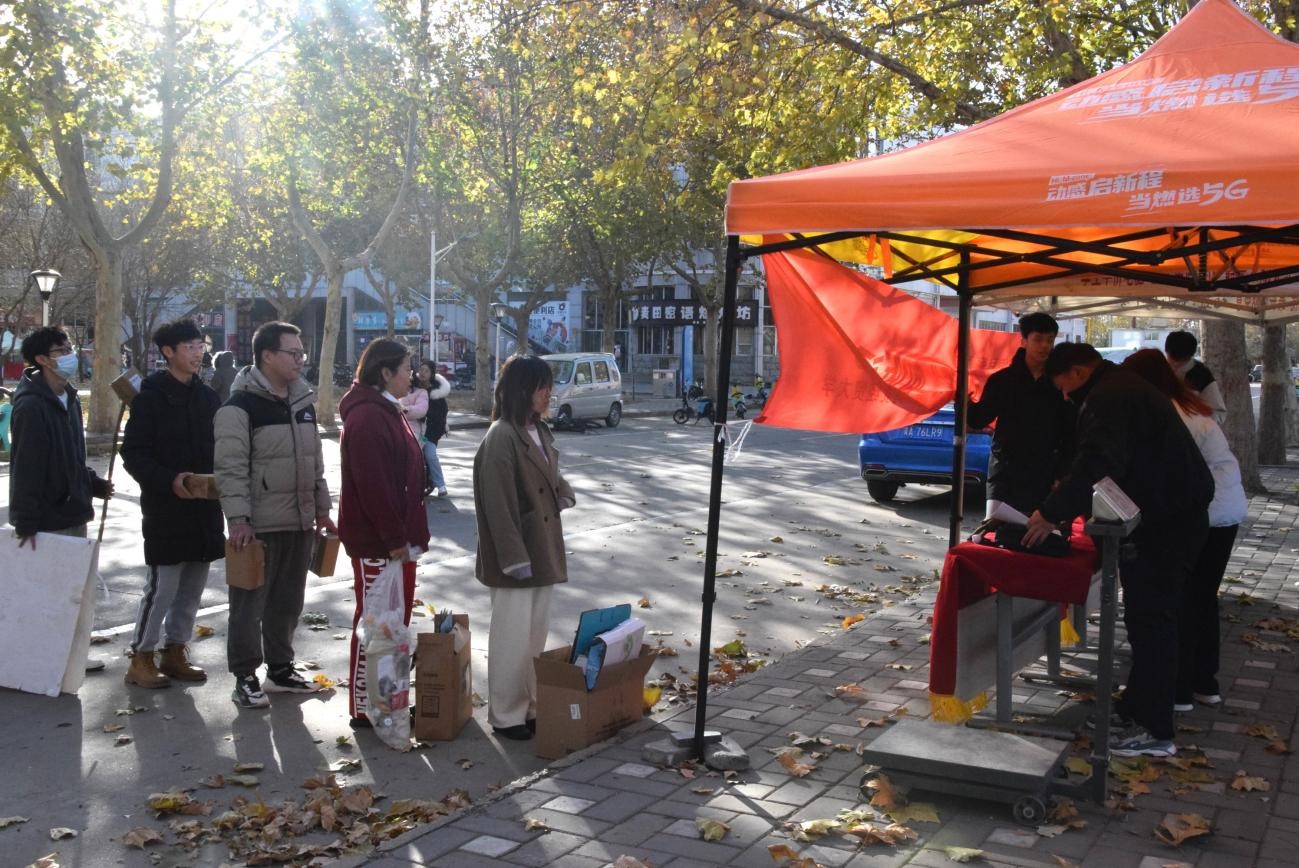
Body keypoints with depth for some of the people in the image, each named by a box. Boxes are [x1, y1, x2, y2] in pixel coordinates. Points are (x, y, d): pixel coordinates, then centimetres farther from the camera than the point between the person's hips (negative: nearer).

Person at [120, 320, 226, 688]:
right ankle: (141, 658, 10)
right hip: (165, 508, -6)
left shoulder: (207, 397, 10)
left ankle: (174, 652, 24)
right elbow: (133, 454, -10)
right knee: (163, 586, -4)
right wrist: (170, 481, -23)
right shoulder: (151, 396, -7)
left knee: (192, 587, 11)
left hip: (204, 507, 6)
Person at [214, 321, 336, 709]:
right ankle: (245, 677, 13)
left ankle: (280, 668, 28)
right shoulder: (240, 406, -12)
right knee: (250, 603, 2)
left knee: (288, 601, 16)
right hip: (258, 527, -7)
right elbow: (231, 469, -16)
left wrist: (322, 509, 16)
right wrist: (238, 520, -21)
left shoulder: (303, 402, 12)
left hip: (300, 523, 7)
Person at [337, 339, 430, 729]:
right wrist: (394, 540, -21)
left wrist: (408, 535, 17)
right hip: (377, 544, -10)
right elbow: (373, 486, -24)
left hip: (397, 538, 10)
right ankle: (364, 709, 11)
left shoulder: (387, 412, 14)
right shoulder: (367, 418, -19)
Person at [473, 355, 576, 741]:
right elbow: (498, 505, -21)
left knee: (536, 635, 16)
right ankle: (506, 716, 12)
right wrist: (515, 558, -22)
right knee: (513, 639, 0)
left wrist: (563, 493, 0)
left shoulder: (539, 431, 10)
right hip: (513, 557, -9)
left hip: (541, 550, 9)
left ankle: (531, 707, 27)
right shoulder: (501, 438, -18)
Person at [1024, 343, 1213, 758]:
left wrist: (1051, 513, -26)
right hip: (1175, 512, 11)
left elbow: (1097, 465, -29)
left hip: (1164, 521, -11)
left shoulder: (1109, 398, -17)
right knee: (1149, 616, 17)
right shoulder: (1121, 387, 18)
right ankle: (1138, 706, 26)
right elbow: (1101, 461, 20)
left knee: (1149, 619, -7)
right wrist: (1063, 503, 12)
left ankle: (1155, 731, -4)